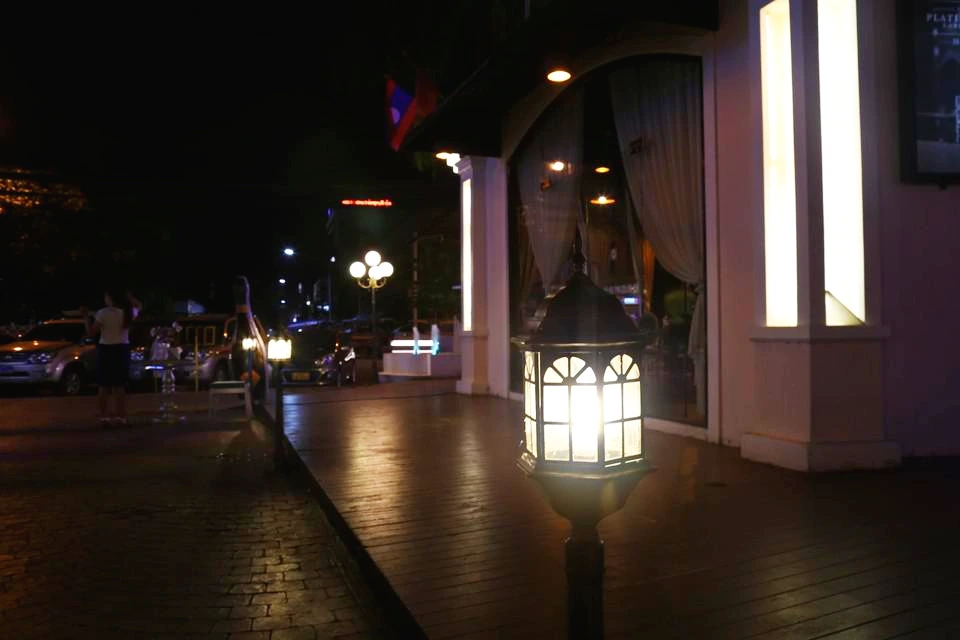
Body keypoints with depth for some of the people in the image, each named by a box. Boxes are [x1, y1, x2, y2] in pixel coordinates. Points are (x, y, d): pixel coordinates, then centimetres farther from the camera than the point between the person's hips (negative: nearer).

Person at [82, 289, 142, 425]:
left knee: (104, 386, 3)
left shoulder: (103, 313, -12)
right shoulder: (128, 312, 0)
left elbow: (91, 333, -7)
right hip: (122, 350, 4)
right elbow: (139, 306, 24)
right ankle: (120, 416, 7)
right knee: (119, 385, 8)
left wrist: (86, 317, 3)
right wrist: (128, 296, 14)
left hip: (106, 350, -3)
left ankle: (104, 416, 1)